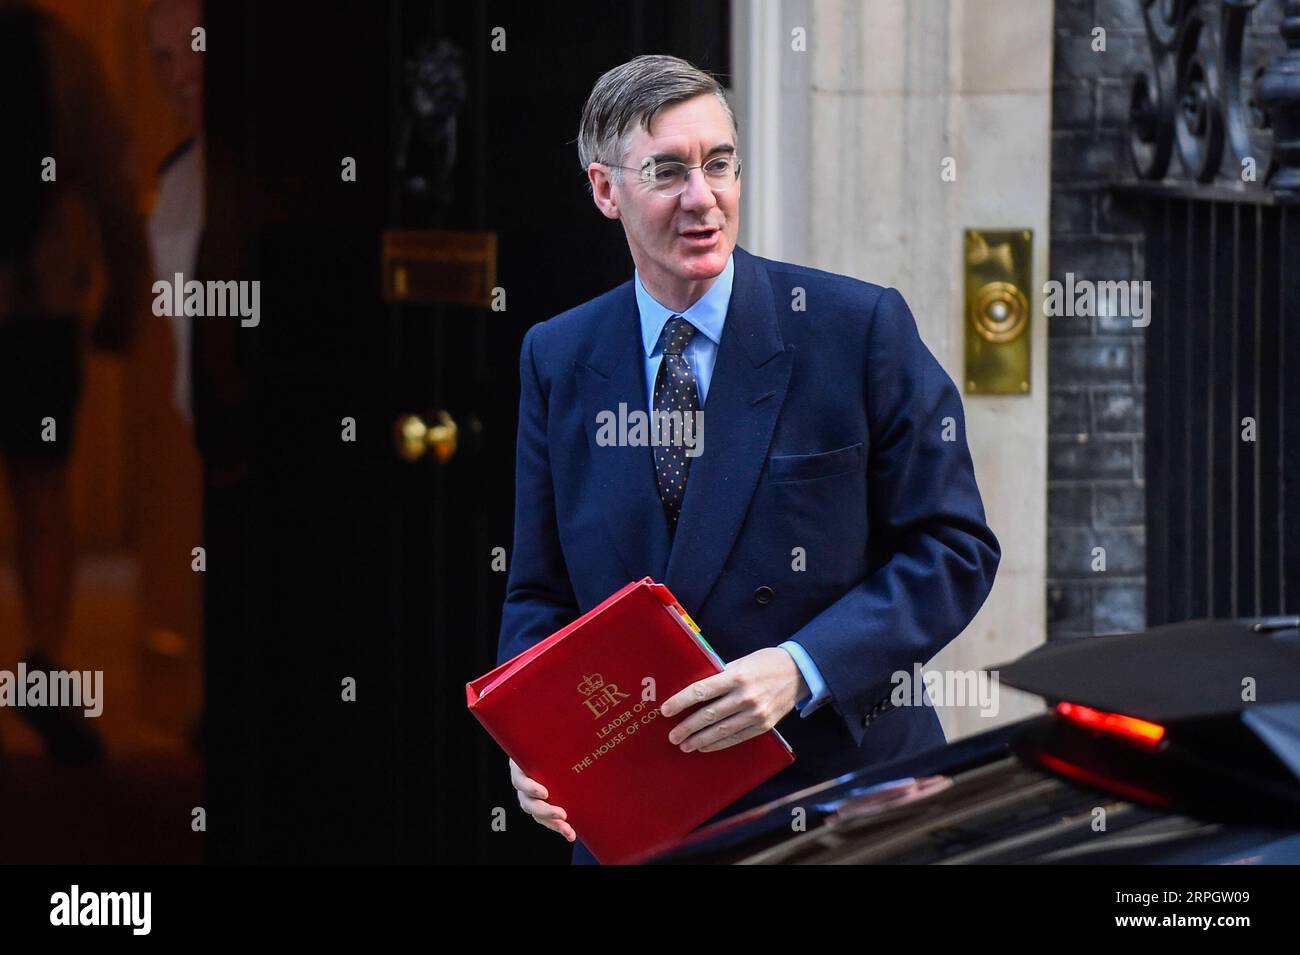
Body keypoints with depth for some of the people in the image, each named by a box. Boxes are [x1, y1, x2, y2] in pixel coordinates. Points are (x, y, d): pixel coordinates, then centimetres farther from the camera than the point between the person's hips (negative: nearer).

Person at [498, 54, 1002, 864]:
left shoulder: (861, 328, -7)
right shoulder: (557, 361, 4)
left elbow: (955, 550, -8)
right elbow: (541, 591, 8)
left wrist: (800, 668, -20)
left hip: (841, 791, -2)